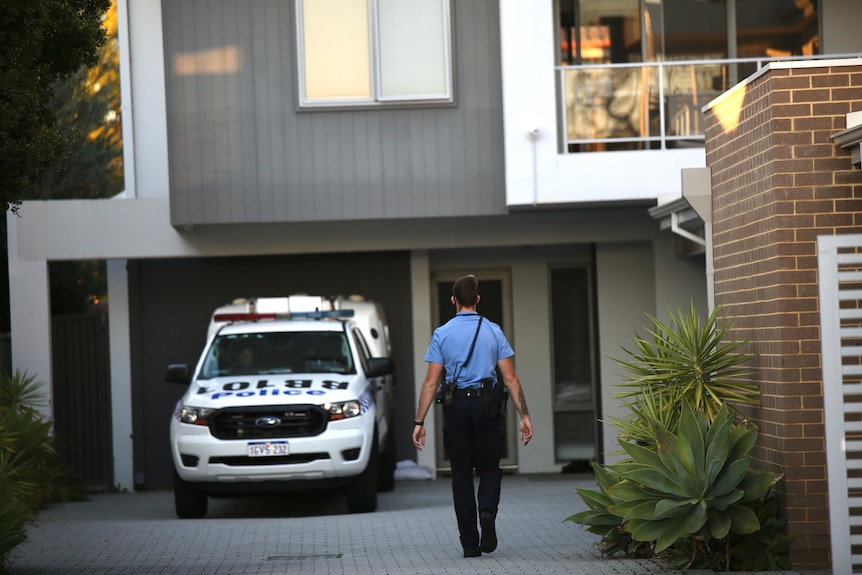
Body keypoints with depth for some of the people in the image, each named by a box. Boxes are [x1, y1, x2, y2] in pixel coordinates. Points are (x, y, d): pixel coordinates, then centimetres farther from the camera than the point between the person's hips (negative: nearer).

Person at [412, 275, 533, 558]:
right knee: (489, 467, 14)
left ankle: (470, 543, 6)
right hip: (487, 405, 0)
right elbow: (510, 378, -2)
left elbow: (431, 382, -3)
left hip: (455, 407, 0)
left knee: (461, 474, 7)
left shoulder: (442, 334, 0)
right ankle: (487, 511, -17)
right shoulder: (493, 331, 2)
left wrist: (420, 422, 0)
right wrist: (524, 415, 1)